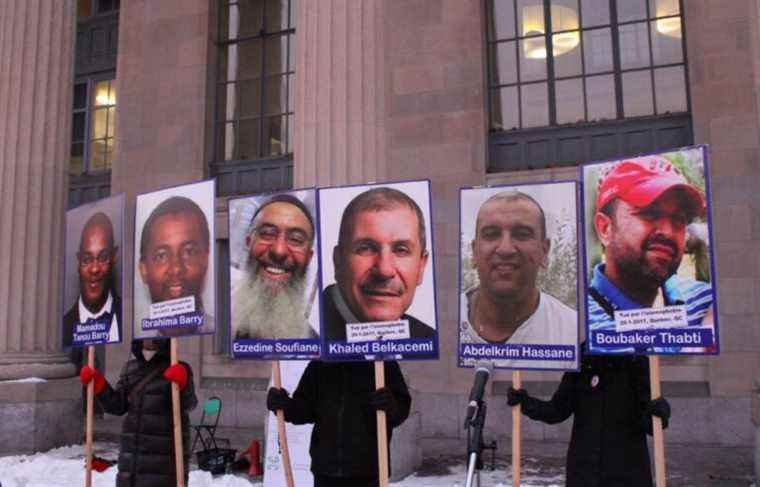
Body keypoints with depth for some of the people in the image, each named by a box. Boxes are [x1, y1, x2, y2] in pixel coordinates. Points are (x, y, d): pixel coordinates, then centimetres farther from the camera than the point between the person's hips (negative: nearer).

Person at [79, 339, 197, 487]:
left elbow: (189, 404, -20)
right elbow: (117, 405, 13)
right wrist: (97, 383, 1)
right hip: (132, 451, 6)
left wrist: (182, 383, -40)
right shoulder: (130, 368, 11)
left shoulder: (180, 370, -7)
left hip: (165, 454, -6)